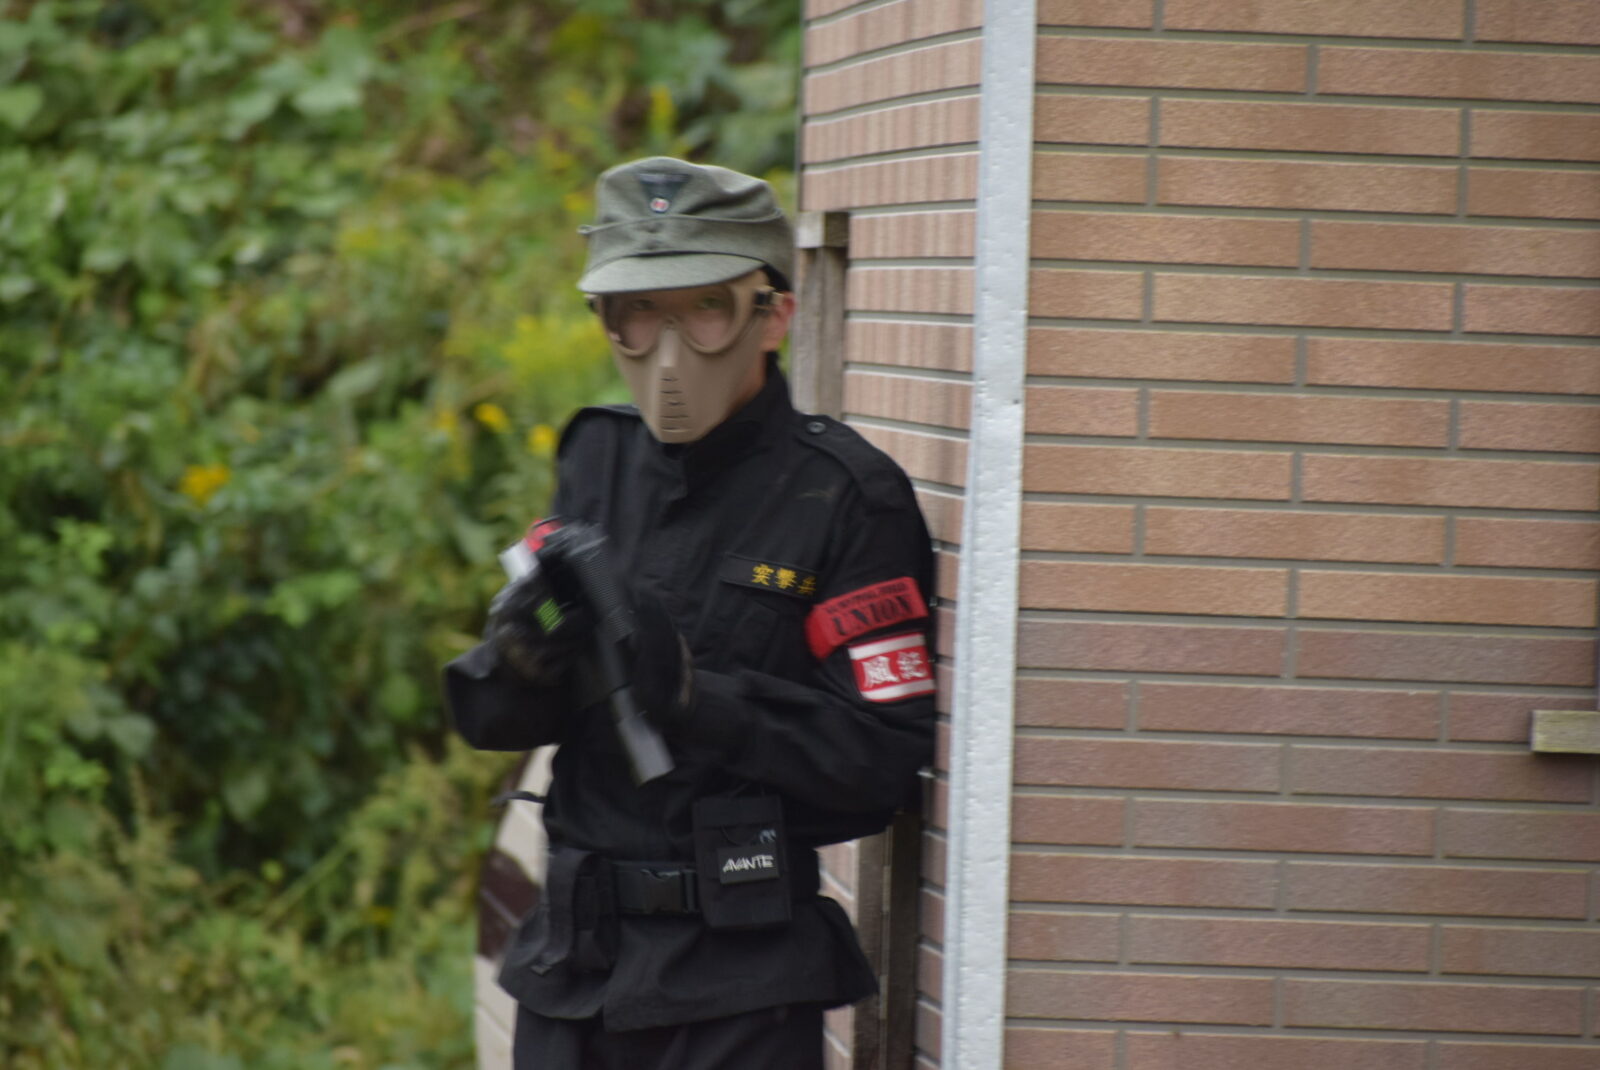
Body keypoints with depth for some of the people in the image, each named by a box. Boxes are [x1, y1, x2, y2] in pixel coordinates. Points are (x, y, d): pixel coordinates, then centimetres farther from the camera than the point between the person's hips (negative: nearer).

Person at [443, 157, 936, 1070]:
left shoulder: (845, 499, -9)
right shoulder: (599, 462, 8)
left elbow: (885, 755, -16)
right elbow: (492, 718, 6)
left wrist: (690, 688, -22)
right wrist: (522, 656, -16)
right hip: (574, 959, 5)